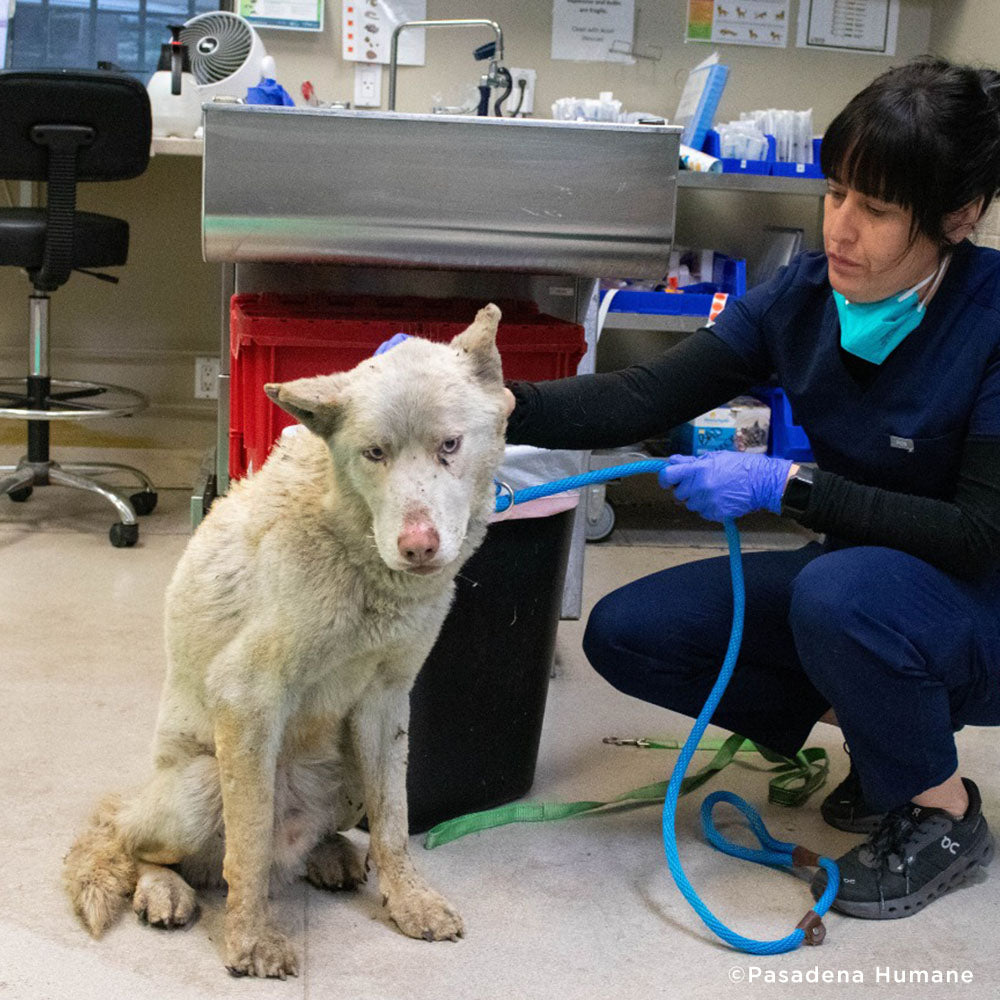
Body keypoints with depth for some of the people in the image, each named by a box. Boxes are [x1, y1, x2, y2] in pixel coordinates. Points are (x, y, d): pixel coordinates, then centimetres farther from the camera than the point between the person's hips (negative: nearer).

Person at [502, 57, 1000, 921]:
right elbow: (646, 398, -11)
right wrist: (501, 404, -28)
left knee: (838, 592, -39)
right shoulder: (805, 293, -8)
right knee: (624, 632, -7)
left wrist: (785, 486, -31)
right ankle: (872, 723, 10)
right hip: (853, 577, 6)